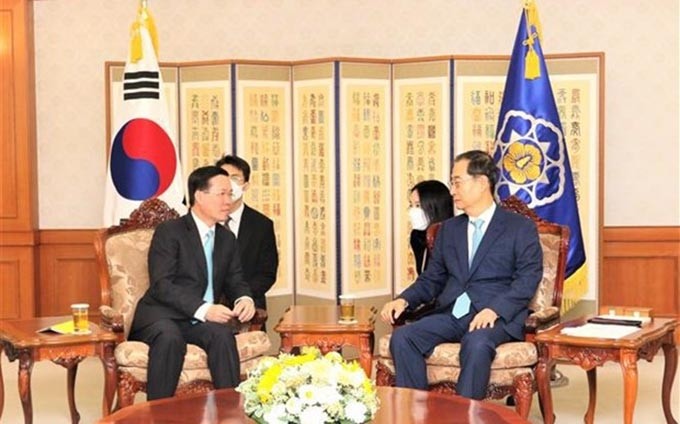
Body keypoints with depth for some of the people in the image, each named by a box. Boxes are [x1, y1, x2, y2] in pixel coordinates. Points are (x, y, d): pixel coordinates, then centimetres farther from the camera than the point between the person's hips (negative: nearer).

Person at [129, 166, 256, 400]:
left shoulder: (227, 238, 16)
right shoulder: (169, 232, -5)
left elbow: (235, 281, 19)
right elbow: (161, 285, -15)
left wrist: (245, 299, -7)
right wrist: (202, 309, -27)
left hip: (201, 320, 4)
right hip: (162, 316, -4)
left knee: (222, 333, -30)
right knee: (170, 337, -38)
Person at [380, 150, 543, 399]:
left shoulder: (521, 228, 6)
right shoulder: (449, 229, 22)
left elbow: (527, 280, -5)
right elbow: (432, 278, 21)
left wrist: (495, 309, -20)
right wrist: (404, 300, 1)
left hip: (497, 317, -4)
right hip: (450, 314, 5)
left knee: (477, 343, -38)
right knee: (402, 337, -23)